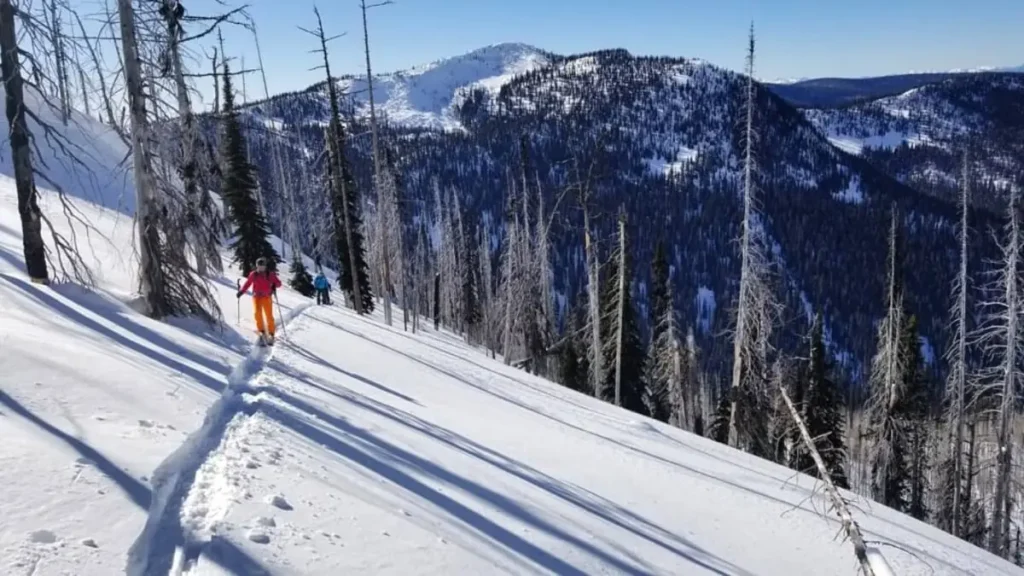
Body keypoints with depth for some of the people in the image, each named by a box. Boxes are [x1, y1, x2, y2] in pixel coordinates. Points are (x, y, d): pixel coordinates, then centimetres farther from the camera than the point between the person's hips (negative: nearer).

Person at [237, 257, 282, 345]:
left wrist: (274, 285, -22)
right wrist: (241, 291, 1)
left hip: (267, 297, -1)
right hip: (256, 297, 1)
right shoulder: (253, 274, 5)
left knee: (269, 316, -6)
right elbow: (247, 283, 13)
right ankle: (262, 331, -10)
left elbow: (278, 283, 0)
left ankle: (271, 334, 4)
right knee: (257, 312, -19)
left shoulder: (270, 274, 0)